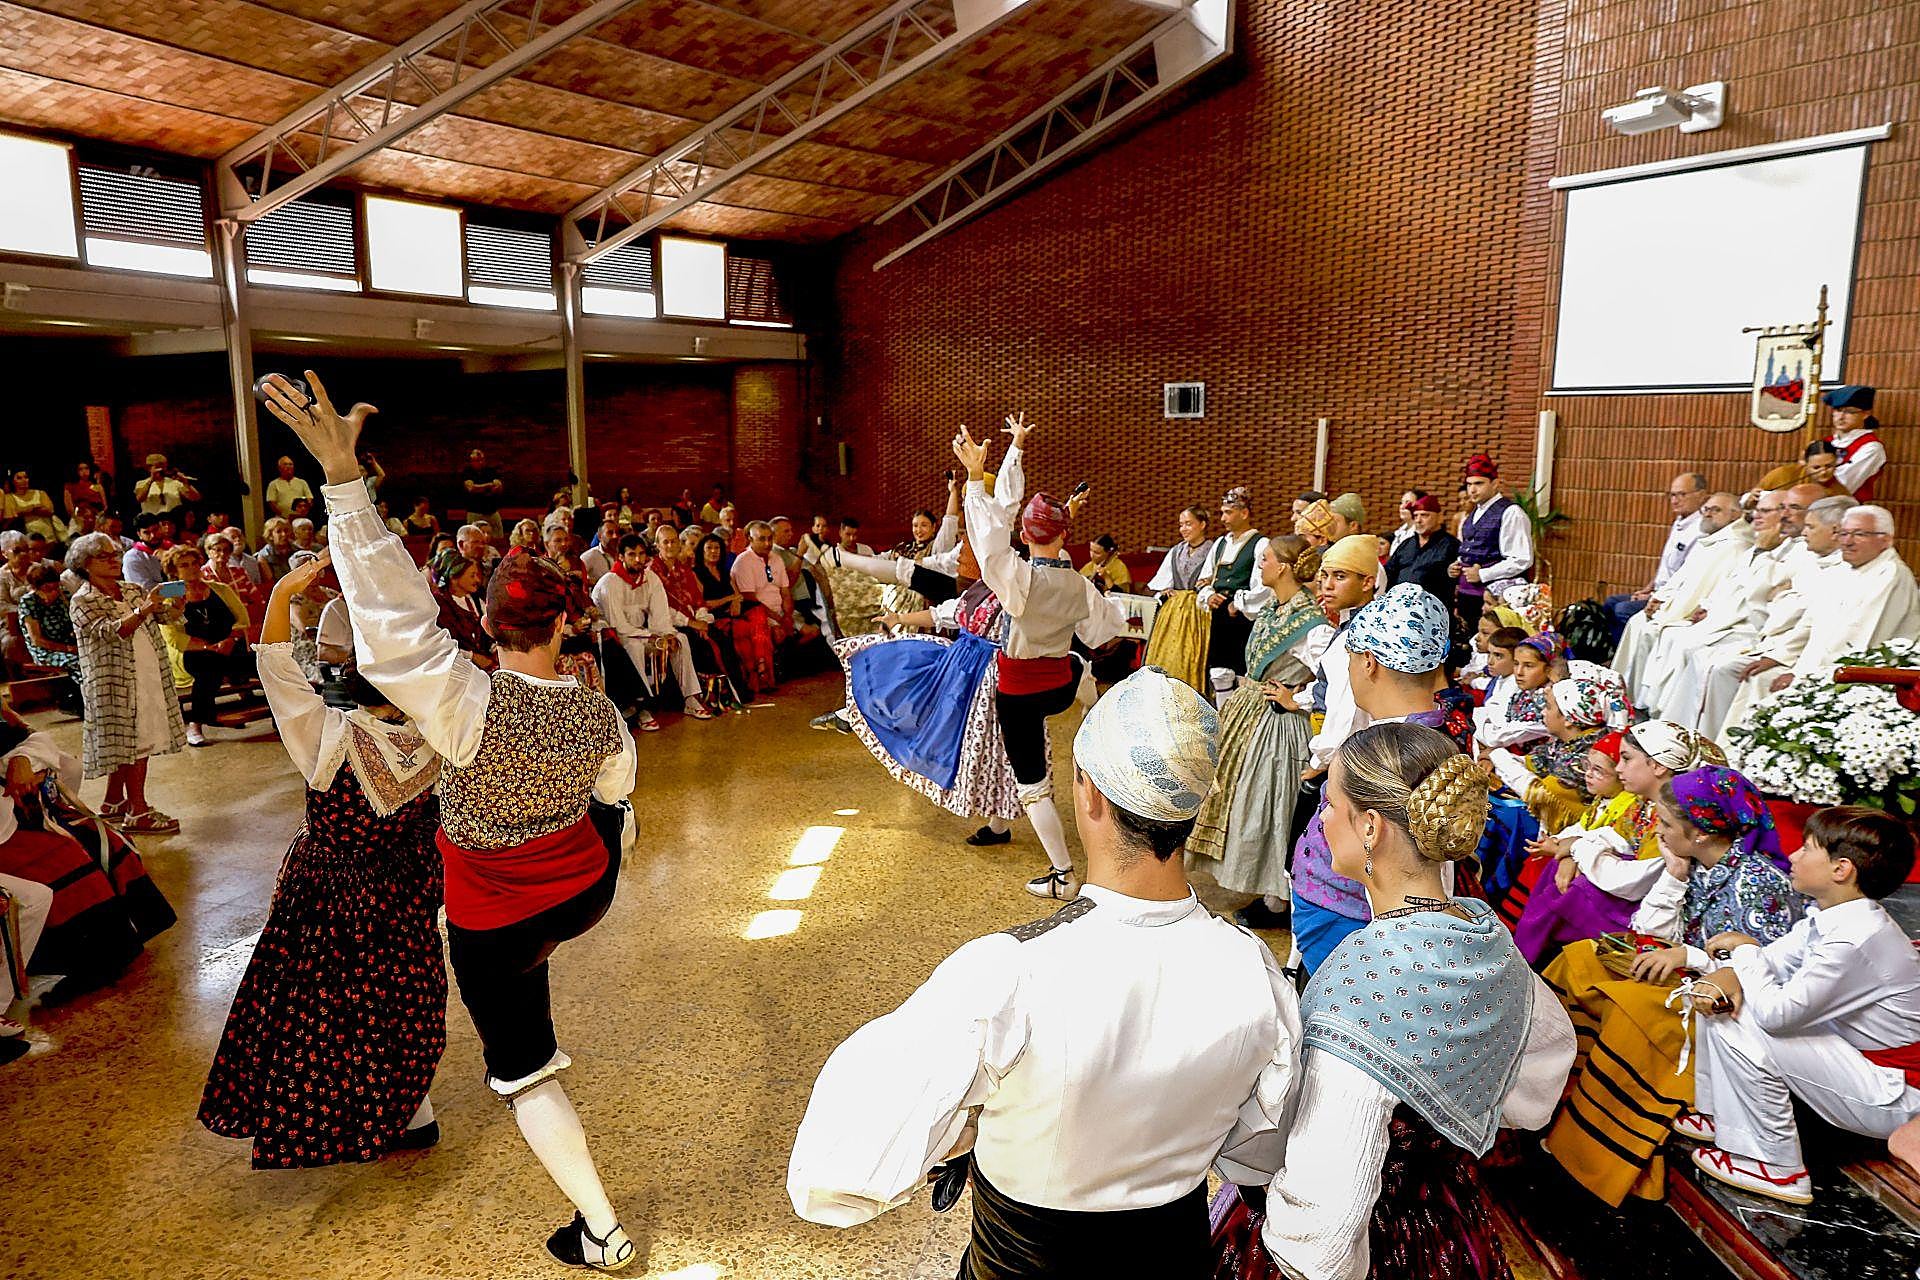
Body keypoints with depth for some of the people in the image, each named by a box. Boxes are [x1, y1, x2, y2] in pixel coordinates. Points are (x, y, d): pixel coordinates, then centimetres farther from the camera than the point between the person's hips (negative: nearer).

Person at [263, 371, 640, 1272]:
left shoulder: (472, 705, -31)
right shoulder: (599, 715, -14)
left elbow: (394, 623, -39)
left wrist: (343, 477, -40)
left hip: (496, 919, -3)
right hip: (584, 892, 4)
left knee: (521, 1068, 13)